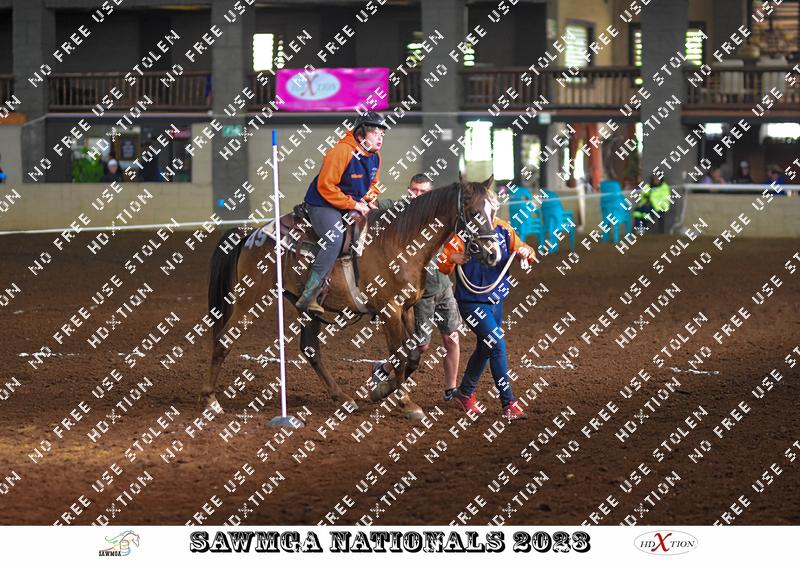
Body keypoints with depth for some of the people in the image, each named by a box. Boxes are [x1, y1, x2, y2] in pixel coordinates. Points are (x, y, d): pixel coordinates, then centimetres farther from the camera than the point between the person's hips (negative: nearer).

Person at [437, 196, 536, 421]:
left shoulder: (503, 230, 2)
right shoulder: (462, 232, -13)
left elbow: (522, 251, 3)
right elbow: (442, 266, -13)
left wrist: (526, 252, -20)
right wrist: (452, 259, -34)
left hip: (495, 300, 7)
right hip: (471, 301, -7)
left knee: (486, 348, 20)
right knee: (497, 345, -17)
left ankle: (466, 393, 42)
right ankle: (509, 404, -15)